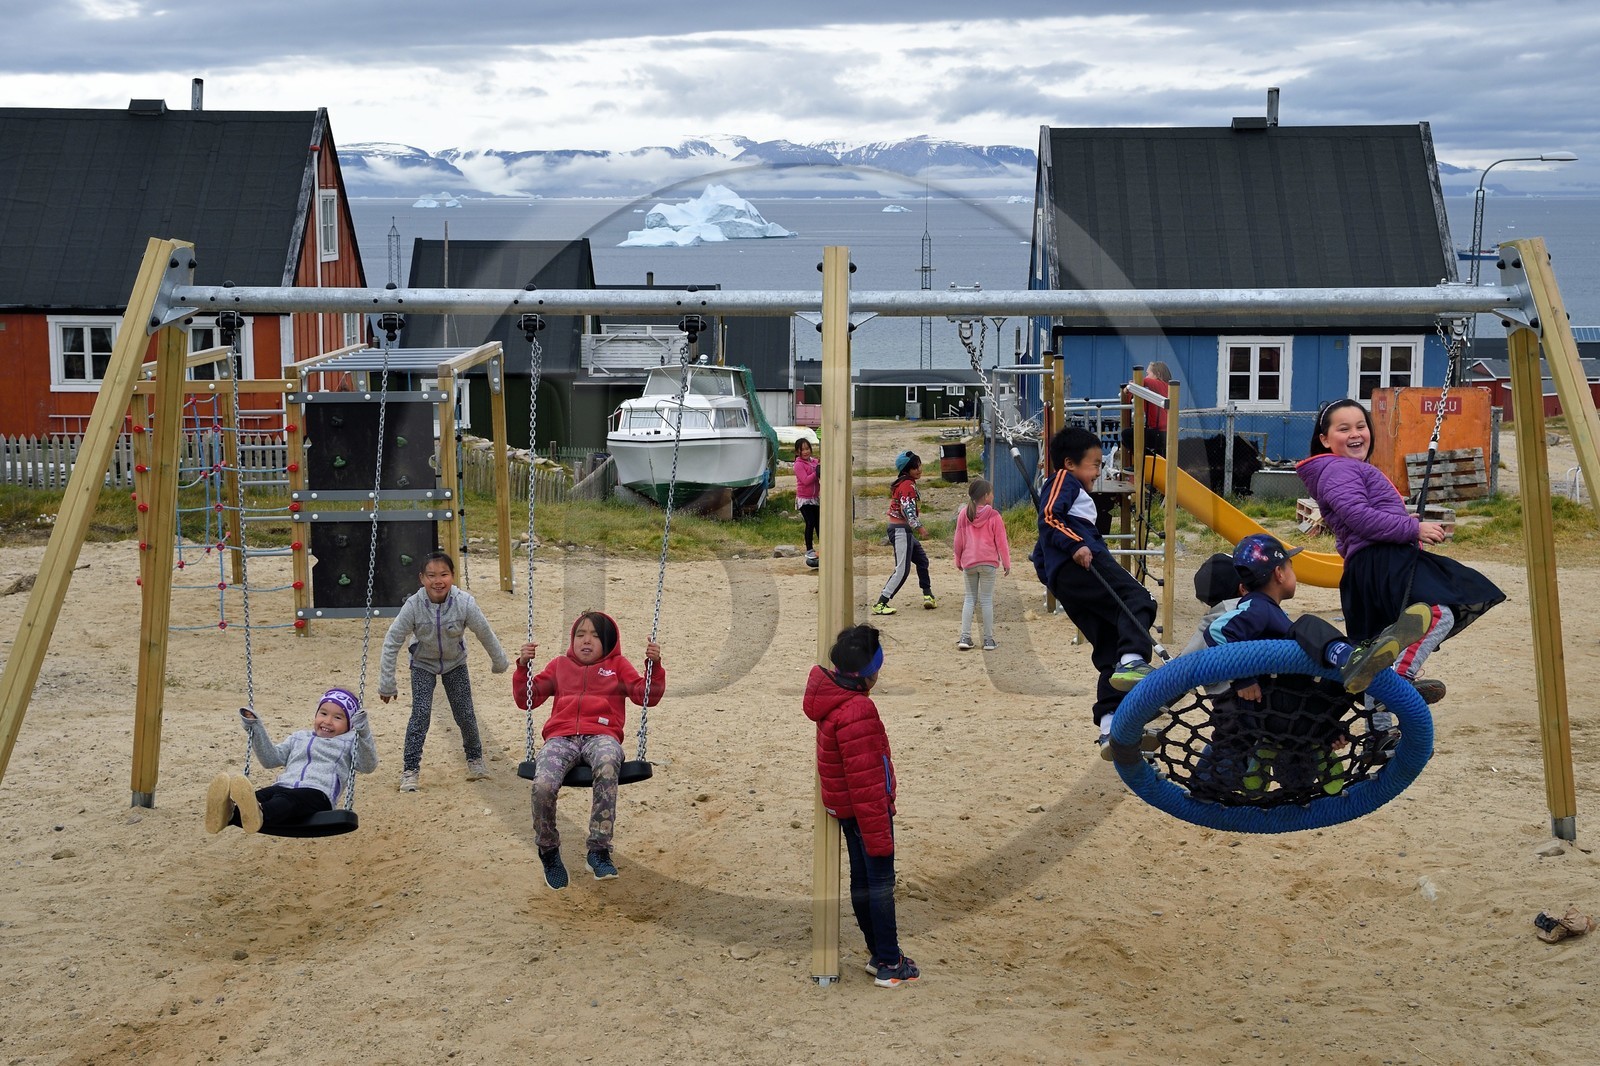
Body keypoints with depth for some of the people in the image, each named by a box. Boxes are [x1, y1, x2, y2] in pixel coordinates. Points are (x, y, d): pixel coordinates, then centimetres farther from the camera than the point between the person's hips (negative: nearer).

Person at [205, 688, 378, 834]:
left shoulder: (348, 742, 22)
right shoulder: (299, 737, 37)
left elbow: (368, 765, 6)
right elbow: (272, 758, 33)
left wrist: (363, 733, -9)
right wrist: (256, 728, 24)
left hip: (317, 793, -4)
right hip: (283, 786, 4)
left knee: (286, 800, -40)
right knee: (261, 795, -33)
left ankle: (260, 814, -73)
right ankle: (229, 812, -65)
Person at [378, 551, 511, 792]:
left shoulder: (464, 603, -30)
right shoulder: (413, 606, -30)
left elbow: (485, 635, -12)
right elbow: (391, 643, -20)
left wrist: (500, 663, 2)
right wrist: (386, 684, -16)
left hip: (455, 663, 1)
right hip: (423, 664, -1)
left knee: (465, 714, 2)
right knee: (420, 713, -14)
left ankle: (475, 759, 28)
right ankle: (410, 769, -3)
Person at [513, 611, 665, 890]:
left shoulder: (617, 665, 25)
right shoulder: (559, 665, 28)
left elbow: (647, 695, 14)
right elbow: (527, 699, 22)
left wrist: (654, 665, -1)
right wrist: (524, 666, 7)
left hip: (601, 736, -1)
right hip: (561, 737, 1)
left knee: (607, 765, -42)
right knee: (543, 785, -33)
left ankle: (599, 850, -36)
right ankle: (548, 851, -4)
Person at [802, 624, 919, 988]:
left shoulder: (830, 694, 0)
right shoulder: (857, 713, -30)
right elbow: (866, 782, -26)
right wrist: (879, 836, -21)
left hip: (845, 807, 10)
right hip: (866, 808, -10)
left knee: (862, 878, 18)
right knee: (881, 882, 2)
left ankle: (879, 953, 31)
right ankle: (889, 965, 12)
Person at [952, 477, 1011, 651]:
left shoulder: (963, 514, 1)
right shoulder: (994, 516, -8)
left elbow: (958, 540, 7)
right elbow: (1001, 542, -5)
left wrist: (958, 560, 20)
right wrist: (1006, 563, 6)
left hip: (968, 562, 3)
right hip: (988, 562, -3)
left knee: (970, 598, 11)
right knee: (987, 600, 3)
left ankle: (965, 637, 5)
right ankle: (988, 639, 5)